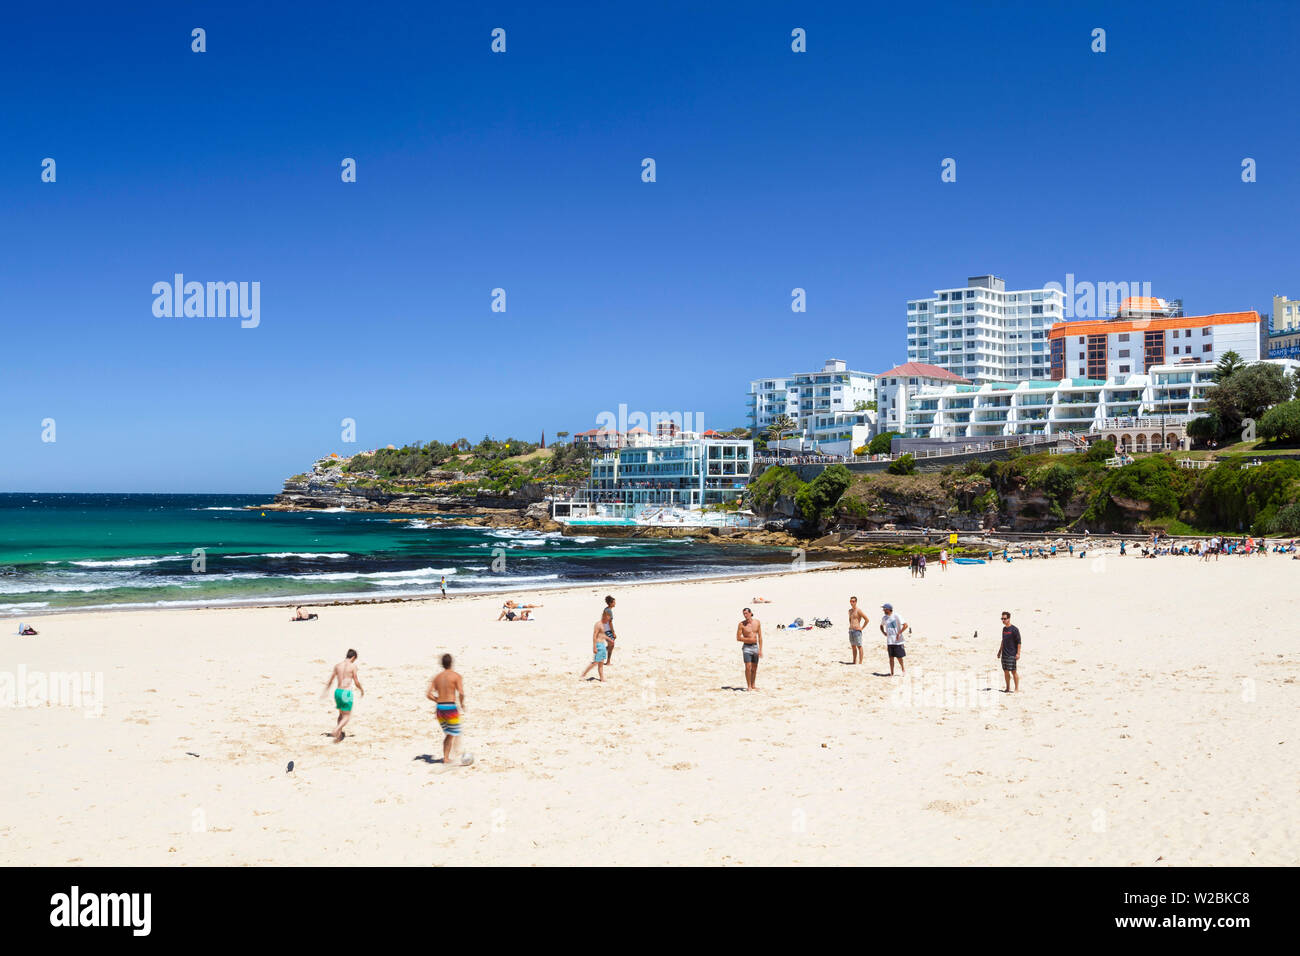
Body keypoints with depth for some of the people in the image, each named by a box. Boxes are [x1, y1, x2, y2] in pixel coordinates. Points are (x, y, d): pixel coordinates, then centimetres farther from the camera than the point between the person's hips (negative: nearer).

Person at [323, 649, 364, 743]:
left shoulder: (337, 665, 7)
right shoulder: (353, 666, -7)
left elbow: (330, 680, 13)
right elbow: (356, 682, -5)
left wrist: (326, 691, 26)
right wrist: (362, 690, 13)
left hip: (338, 691, 6)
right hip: (346, 692, -6)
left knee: (341, 714, 24)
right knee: (347, 716, 2)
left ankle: (340, 734, 27)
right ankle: (337, 730, -21)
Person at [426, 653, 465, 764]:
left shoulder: (437, 677, 10)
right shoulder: (456, 676, -5)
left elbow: (428, 694, 4)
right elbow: (461, 693, -15)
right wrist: (462, 705, 1)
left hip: (439, 708, 5)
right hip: (451, 708, -5)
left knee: (448, 734, 20)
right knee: (454, 734, 6)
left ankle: (446, 758, 19)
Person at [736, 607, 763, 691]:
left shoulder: (757, 622, 2)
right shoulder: (741, 624, -7)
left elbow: (760, 637, 5)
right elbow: (738, 637, -6)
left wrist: (760, 649, 1)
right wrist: (748, 639, -17)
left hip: (755, 647, 4)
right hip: (747, 647, -4)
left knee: (754, 667, 9)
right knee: (748, 667, -11)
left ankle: (753, 685, 19)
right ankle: (749, 686, -4)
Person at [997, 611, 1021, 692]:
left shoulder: (1014, 629, -10)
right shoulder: (1004, 629, 12)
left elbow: (1019, 642, -10)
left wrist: (1018, 653, -15)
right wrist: (1000, 651, 22)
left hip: (1012, 654, -7)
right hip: (1004, 654, 7)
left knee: (1013, 671, -5)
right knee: (1005, 671, 8)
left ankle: (1017, 689, 3)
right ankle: (1008, 688, 18)